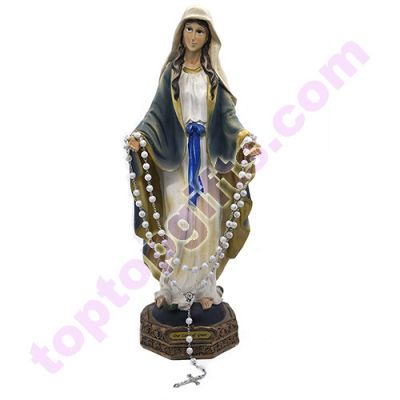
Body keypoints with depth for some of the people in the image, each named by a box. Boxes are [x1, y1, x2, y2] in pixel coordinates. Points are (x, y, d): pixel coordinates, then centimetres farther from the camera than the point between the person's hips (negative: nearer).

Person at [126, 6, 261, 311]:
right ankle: (171, 287, 13)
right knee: (176, 221, -1)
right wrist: (141, 136, -21)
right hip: (175, 154, -1)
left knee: (205, 221, 3)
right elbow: (158, 111, -2)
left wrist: (245, 138, -19)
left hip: (207, 156, 1)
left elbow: (227, 114, 0)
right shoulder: (170, 71, 6)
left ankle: (204, 287, 16)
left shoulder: (214, 74, 8)